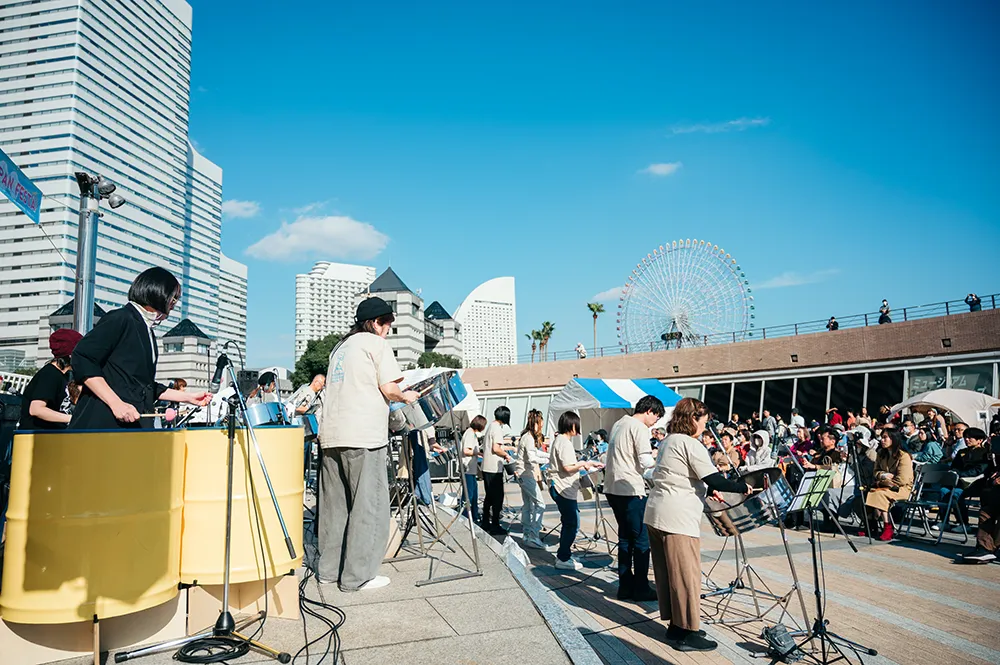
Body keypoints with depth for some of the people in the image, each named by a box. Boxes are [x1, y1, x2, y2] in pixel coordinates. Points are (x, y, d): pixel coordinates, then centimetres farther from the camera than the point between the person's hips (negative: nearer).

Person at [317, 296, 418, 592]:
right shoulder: (377, 344, -1)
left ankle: (329, 568, 21)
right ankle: (358, 575, 2)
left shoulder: (340, 346, 23)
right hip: (363, 436, -8)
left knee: (335, 504, 13)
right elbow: (389, 388, -9)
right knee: (367, 506, -1)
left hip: (331, 434, 8)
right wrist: (406, 396, 9)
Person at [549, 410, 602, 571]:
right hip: (563, 488, -11)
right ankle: (563, 559, 3)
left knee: (569, 523, 16)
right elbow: (567, 467, -21)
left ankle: (563, 555, 24)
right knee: (572, 523, -5)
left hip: (562, 488, 11)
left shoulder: (560, 440, 17)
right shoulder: (564, 442, -16)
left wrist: (581, 466, 16)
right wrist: (585, 464, -9)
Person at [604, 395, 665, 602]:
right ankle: (640, 588, 7)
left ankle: (625, 586, 18)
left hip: (613, 488, 9)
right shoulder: (639, 428, -12)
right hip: (631, 490, -9)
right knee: (642, 540, 1)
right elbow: (645, 461, -19)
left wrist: (652, 453, 18)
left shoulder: (619, 424, 16)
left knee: (625, 538, 14)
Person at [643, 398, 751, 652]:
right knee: (686, 575, 0)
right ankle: (686, 633, 7)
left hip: (656, 514, 10)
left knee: (667, 573, 14)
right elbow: (715, 480, -17)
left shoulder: (669, 441, 16)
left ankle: (675, 625, 23)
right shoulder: (690, 444, -13)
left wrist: (708, 489, 22)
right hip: (677, 518, -10)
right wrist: (743, 487, -3)